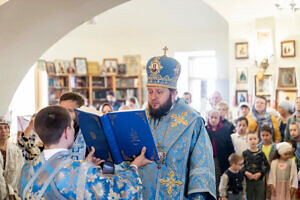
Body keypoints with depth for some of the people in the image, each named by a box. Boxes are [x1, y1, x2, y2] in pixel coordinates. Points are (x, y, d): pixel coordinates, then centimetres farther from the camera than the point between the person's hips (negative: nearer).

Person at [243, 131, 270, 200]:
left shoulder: (260, 153, 0)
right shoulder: (245, 153, 1)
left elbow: (267, 166, 2)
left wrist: (260, 173, -10)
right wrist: (245, 172, -14)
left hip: (259, 180, 0)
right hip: (248, 180, 0)